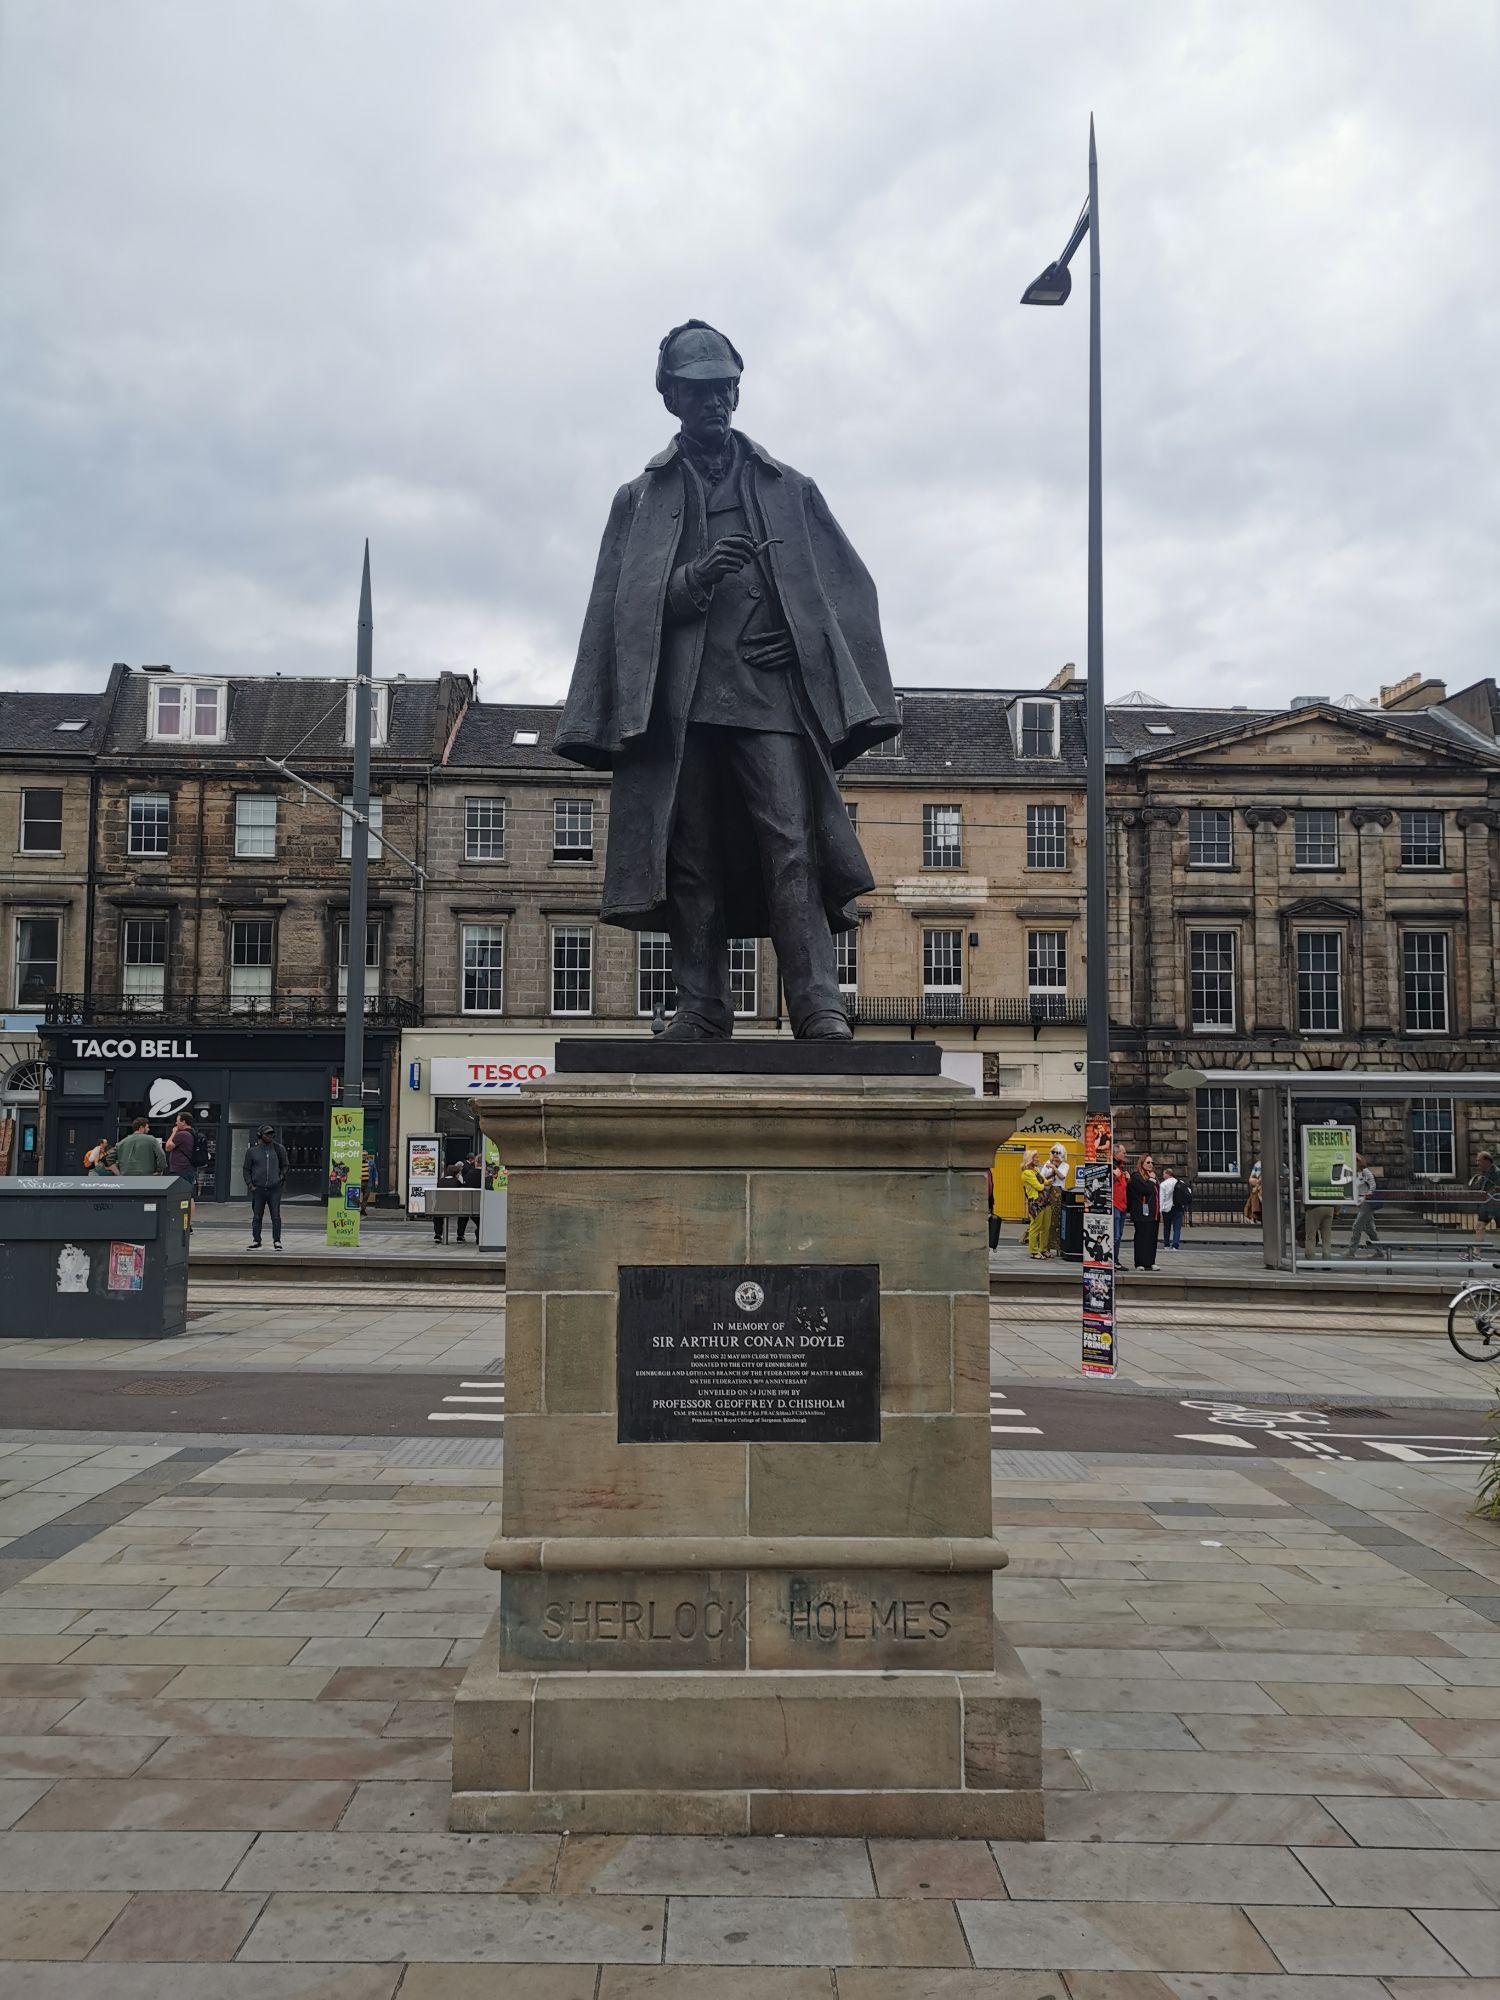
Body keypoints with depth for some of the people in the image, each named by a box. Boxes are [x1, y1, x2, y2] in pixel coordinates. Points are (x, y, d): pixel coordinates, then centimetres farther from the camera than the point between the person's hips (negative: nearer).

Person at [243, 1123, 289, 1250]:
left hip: (274, 1189, 0)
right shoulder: (252, 1150, 3)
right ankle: (256, 1241, 14)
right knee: (257, 1217, 6)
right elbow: (246, 1169, 9)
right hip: (258, 1189, 0)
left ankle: (276, 1241, 0)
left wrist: (282, 1178, 3)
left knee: (276, 1216, -4)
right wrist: (250, 1184, 0)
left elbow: (284, 1166, 16)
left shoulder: (279, 1149, 5)